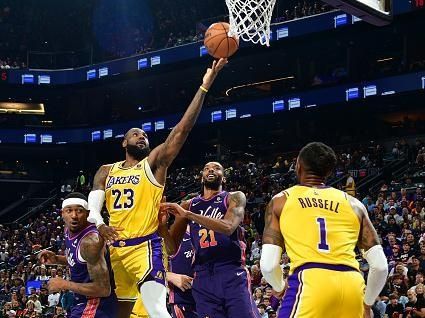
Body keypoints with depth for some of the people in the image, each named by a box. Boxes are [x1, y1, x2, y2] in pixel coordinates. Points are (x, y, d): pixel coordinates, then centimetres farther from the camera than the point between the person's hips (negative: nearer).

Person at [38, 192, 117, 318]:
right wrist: (56, 259, 5)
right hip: (82, 302, 10)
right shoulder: (69, 229, 3)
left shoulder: (91, 240, -25)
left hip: (97, 306, -10)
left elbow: (103, 289, -27)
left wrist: (64, 284, -19)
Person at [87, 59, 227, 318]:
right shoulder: (106, 172, 12)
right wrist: (100, 225, -24)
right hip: (115, 248, 5)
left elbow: (182, 130, -10)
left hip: (145, 246, -5)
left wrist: (204, 87, -19)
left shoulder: (154, 163, 1)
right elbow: (92, 208, 2)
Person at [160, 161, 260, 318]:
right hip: (202, 277, 3)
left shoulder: (235, 198, 5)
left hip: (232, 274, -3)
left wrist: (187, 214, -19)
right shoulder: (188, 205, 15)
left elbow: (228, 227, -17)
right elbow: (173, 248, 14)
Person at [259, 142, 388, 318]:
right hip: (351, 285, 4)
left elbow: (268, 264, 6)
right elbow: (380, 266, 14)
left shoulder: (281, 200, 15)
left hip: (309, 283, -4)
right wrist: (367, 303, 28)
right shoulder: (353, 203, 22)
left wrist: (280, 287, 27)